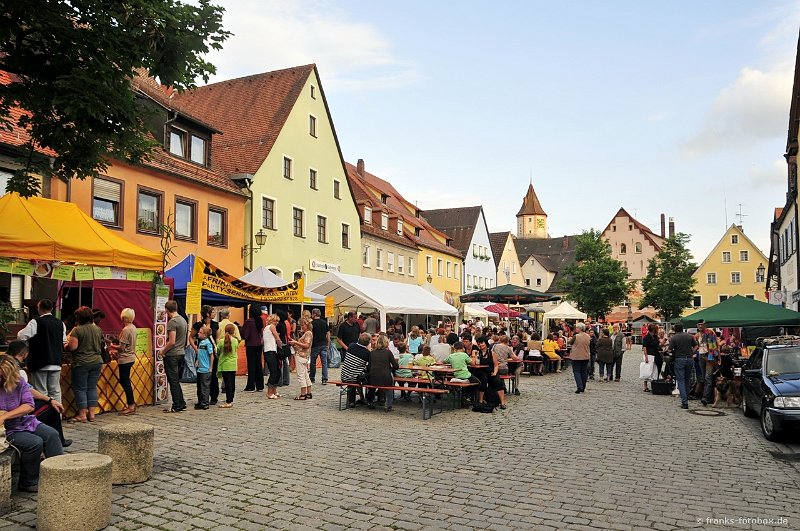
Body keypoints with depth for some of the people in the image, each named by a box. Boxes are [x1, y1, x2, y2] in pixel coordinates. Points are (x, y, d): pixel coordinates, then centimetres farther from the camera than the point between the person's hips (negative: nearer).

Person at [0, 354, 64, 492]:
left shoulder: (19, 383, -3)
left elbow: (29, 406, -13)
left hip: (26, 422, 4)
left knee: (52, 434, -17)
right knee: (35, 442, -26)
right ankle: (27, 483, -8)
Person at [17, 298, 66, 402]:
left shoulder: (36, 322, -10)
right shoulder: (60, 324, 7)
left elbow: (21, 336, -10)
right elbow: (64, 342, 14)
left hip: (40, 363, -4)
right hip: (56, 363, 5)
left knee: (41, 393, 2)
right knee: (55, 391, 9)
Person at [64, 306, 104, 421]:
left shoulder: (77, 330, -12)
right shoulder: (98, 329, 5)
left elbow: (72, 347, -14)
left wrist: (66, 344, 6)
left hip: (81, 363, -5)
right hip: (97, 361, 5)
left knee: (80, 388, 4)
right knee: (92, 387, 11)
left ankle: (82, 415, 5)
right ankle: (91, 413, 11)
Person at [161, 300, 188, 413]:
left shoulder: (172, 322, -17)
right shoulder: (183, 320, 11)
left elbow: (172, 342, -21)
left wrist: (163, 351, -6)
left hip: (172, 355, -9)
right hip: (181, 353, 9)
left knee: (173, 381, -1)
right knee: (176, 380, 16)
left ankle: (177, 406, 3)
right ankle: (182, 404, 19)